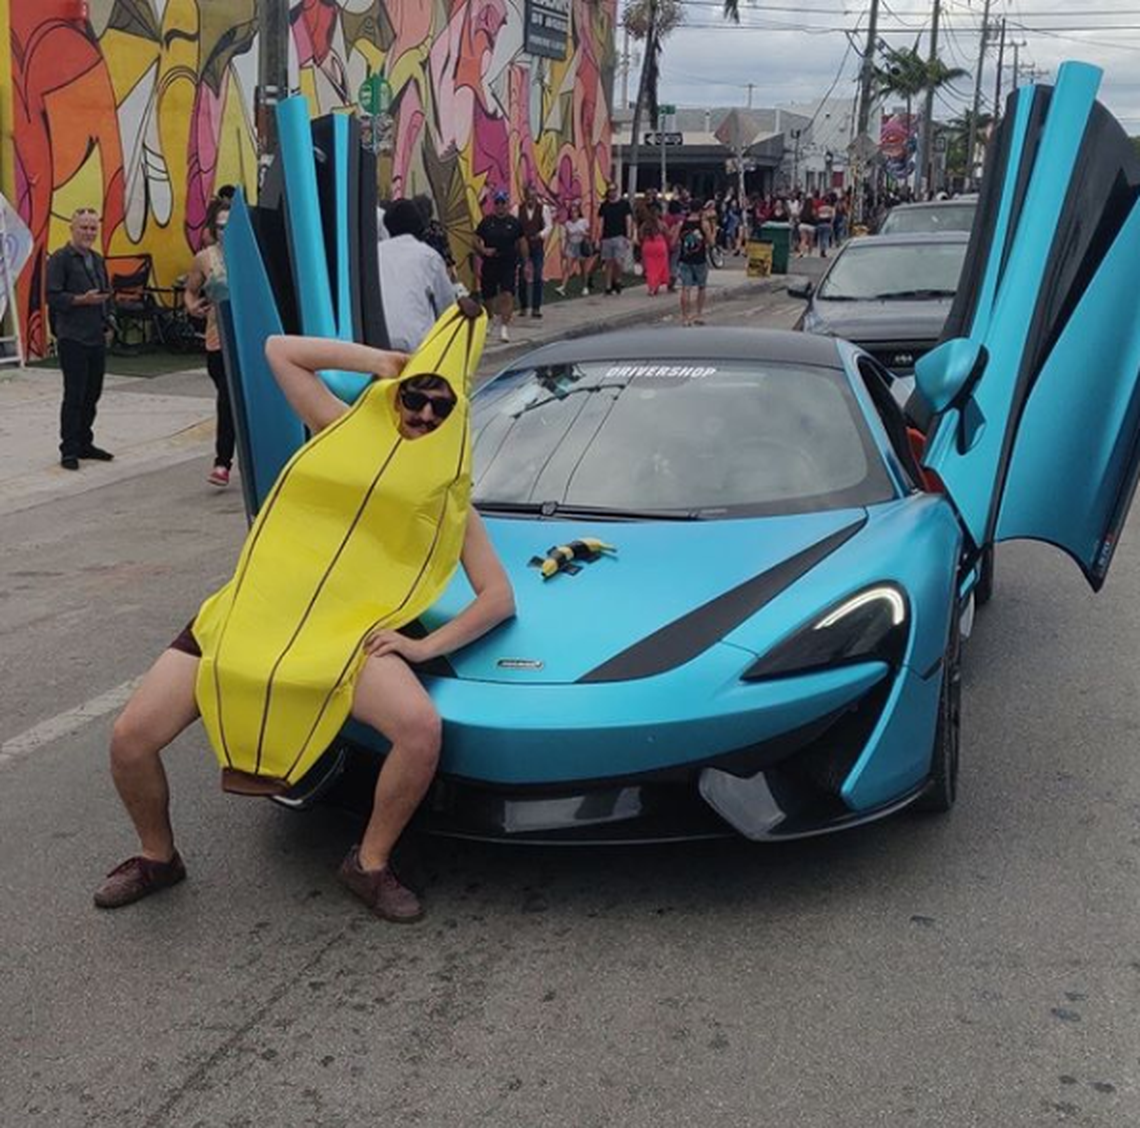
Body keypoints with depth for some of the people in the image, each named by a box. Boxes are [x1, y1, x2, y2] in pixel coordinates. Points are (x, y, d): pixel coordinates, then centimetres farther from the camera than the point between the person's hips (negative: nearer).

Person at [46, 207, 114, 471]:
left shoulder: (97, 259, 16)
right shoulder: (60, 259, -6)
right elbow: (53, 297, -12)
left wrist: (107, 324, 12)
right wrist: (81, 300, -22)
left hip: (97, 338, 7)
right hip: (73, 339, -7)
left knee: (92, 394, 11)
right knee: (74, 396, -5)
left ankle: (84, 443, 22)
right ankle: (69, 450, 2)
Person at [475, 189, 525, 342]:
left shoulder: (514, 222, 2)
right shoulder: (486, 221, 2)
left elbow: (521, 243, 10)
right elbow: (476, 241, 6)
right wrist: (483, 250, -14)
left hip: (509, 265, -1)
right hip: (489, 265, 1)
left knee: (508, 295, -15)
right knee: (488, 297, 11)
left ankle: (504, 327, -14)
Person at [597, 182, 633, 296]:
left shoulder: (624, 204, 5)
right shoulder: (604, 205, 11)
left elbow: (629, 221, 2)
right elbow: (600, 222, 10)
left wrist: (628, 236, -7)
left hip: (620, 237, -2)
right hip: (607, 238, 3)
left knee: (618, 261, -12)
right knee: (608, 262, 3)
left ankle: (617, 280, 13)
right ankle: (608, 285, 9)